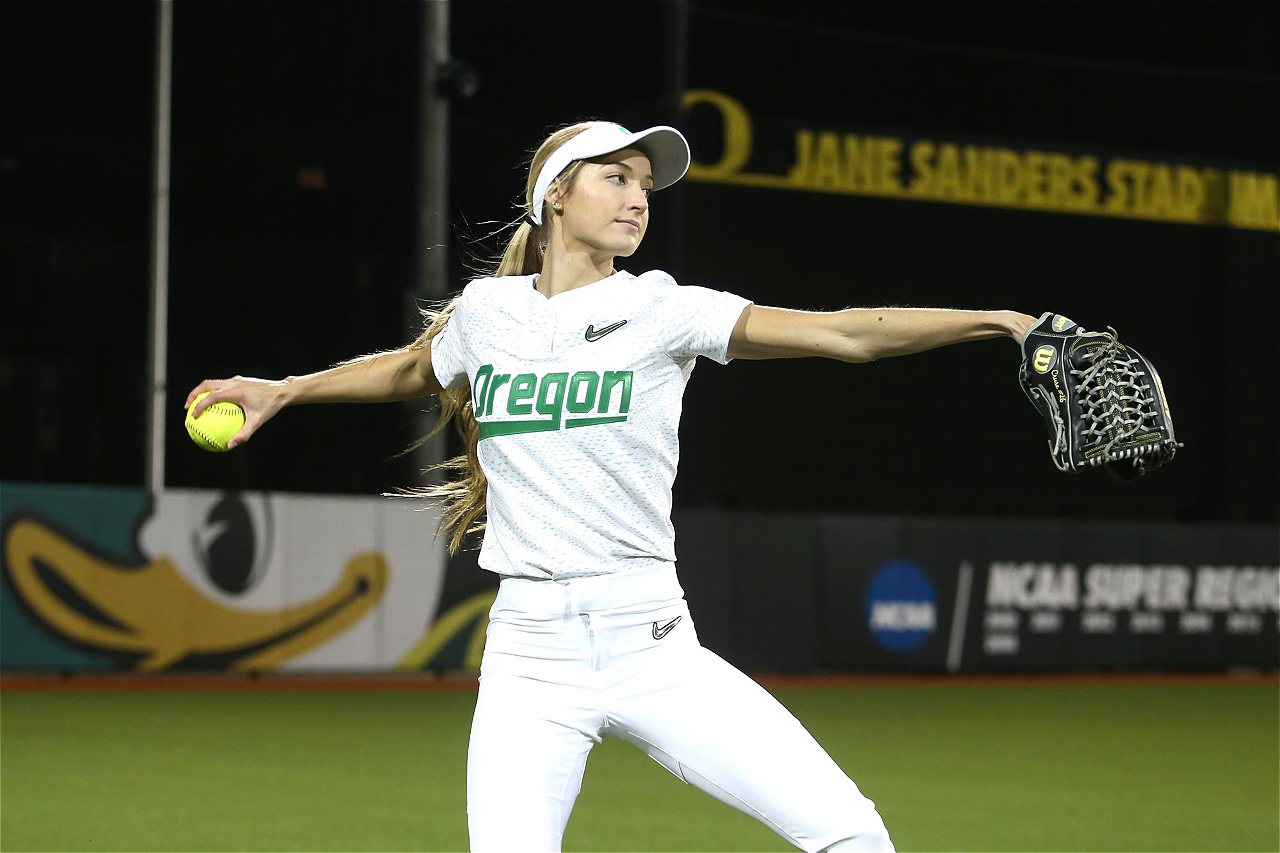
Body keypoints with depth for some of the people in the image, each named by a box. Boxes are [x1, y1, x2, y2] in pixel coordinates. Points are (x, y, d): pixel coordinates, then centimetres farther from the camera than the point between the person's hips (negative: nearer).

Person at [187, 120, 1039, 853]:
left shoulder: (662, 309, 1)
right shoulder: (486, 310, 8)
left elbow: (847, 332, -8)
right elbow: (410, 369, 32)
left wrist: (997, 320, -17)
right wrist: (283, 390, 27)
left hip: (653, 647, -1)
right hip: (529, 659, 1)